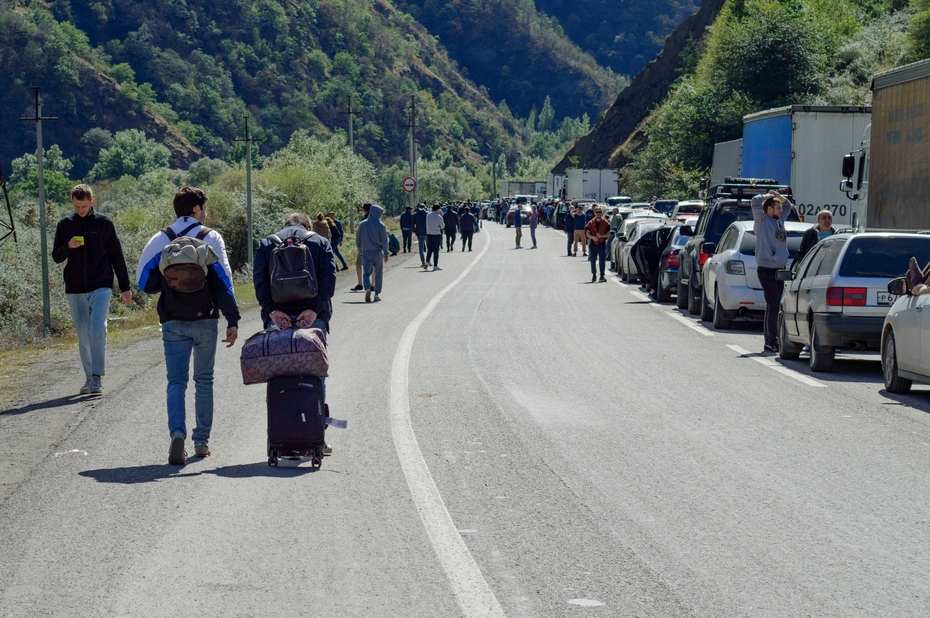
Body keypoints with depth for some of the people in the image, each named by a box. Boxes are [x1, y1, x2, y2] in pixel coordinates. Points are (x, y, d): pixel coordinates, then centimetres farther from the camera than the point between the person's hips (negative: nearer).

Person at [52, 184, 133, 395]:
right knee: (83, 336, 8)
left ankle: (98, 377, -12)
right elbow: (56, 257, 8)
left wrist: (125, 287, 4)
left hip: (101, 287, -3)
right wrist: (68, 247, -14)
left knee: (97, 330, -16)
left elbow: (117, 256, 5)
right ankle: (89, 377, 18)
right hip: (75, 290, 3)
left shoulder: (104, 223, 1)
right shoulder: (65, 224, 6)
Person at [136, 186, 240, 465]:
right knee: (204, 380, 13)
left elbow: (144, 282, 1)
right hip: (205, 321, 0)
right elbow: (224, 281, -8)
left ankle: (177, 433, -20)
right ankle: (201, 441, 15)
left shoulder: (160, 240, 2)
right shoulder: (211, 238, -3)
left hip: (173, 323, 1)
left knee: (176, 382, 3)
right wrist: (232, 320, -8)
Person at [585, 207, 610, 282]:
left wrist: (601, 236, -18)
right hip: (593, 244, 2)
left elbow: (608, 234, 0)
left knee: (602, 261, -6)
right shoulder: (590, 223, 4)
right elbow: (587, 233, 1)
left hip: (602, 244, -2)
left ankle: (602, 276, -4)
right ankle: (594, 275, 23)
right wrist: (592, 237, -19)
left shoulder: (605, 223, 1)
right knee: (593, 261, 7)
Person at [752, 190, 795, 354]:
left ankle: (770, 341, 17)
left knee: (773, 306, 11)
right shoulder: (762, 220, -4)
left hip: (779, 269, 8)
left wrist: (777, 196, 14)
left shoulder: (779, 220, 15)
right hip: (766, 269, -8)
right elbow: (756, 201, -17)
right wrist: (769, 196, 1)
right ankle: (771, 343, -12)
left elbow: (789, 205, 31)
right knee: (774, 305, -12)